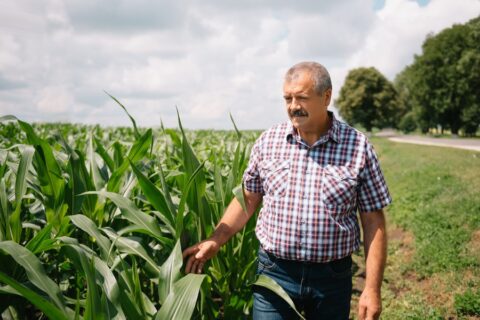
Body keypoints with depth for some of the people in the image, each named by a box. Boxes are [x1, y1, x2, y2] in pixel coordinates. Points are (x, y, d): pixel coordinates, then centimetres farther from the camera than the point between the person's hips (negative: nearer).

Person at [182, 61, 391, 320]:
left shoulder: (357, 146, -6)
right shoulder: (268, 141, 0)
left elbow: (373, 220, -4)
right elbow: (247, 199, 9)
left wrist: (372, 289, -7)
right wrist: (215, 241, 0)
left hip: (332, 278, 0)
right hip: (274, 272, 1)